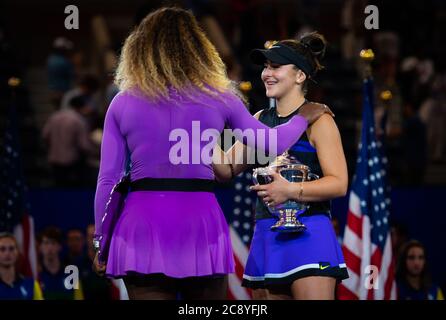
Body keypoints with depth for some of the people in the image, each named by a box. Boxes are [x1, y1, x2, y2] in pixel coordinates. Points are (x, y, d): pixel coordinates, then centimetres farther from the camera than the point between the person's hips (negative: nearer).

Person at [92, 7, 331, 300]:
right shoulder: (219, 99, 5)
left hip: (142, 224, 0)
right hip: (201, 221, 0)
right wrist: (303, 118, 33)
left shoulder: (123, 104, 5)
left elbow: (108, 180, 3)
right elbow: (271, 144, 14)